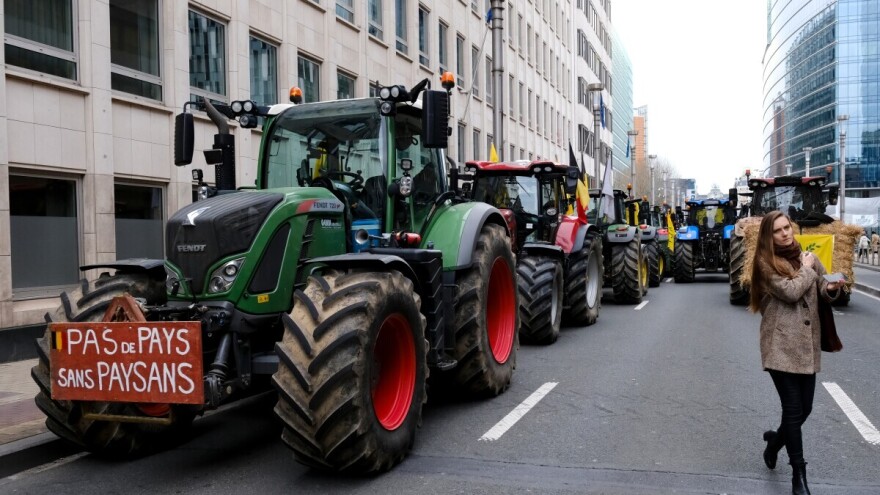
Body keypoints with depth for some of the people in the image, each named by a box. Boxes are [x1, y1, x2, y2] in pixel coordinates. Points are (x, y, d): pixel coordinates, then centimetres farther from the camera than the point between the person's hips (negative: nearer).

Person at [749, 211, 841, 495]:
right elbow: (791, 292, -17)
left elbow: (823, 289, 13)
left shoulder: (807, 255, 11)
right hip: (781, 345, -5)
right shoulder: (766, 263, -6)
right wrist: (806, 269, -3)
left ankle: (775, 440, 40)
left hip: (807, 344, 5)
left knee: (804, 409, 10)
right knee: (794, 410, -5)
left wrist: (832, 288, -9)